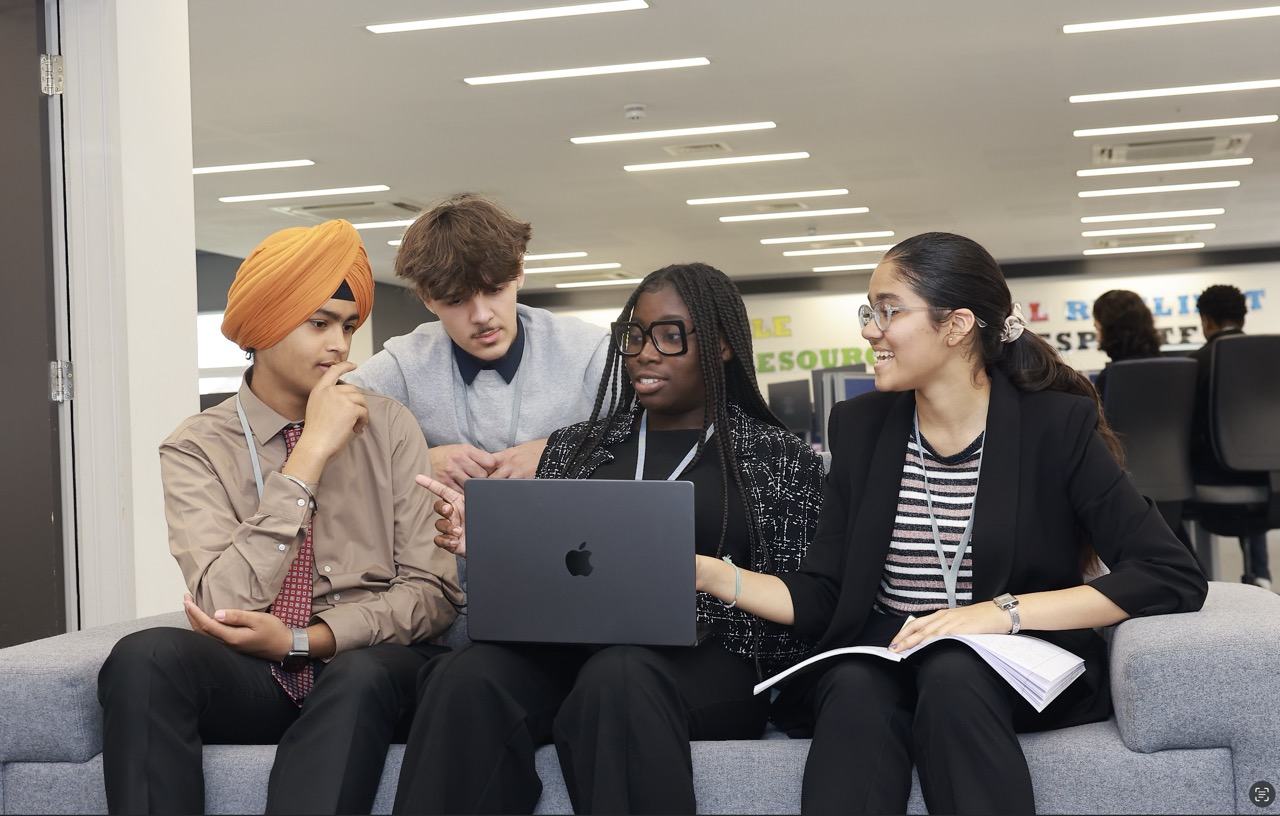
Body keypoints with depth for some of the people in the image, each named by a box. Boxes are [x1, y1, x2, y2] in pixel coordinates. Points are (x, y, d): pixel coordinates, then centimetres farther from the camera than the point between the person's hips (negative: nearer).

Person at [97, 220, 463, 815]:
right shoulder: (196, 449, 0)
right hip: (250, 677, 0)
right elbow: (223, 604, -15)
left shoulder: (388, 426, 5)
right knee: (145, 657, -30)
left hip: (371, 662, 0)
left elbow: (434, 591, 0)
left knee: (360, 677, -35)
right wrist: (310, 455, -15)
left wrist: (303, 639, -14)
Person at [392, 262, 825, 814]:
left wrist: (708, 586, -16)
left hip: (706, 660, -3)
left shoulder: (781, 458, 11)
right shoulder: (575, 446, 21)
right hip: (567, 650, 3)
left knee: (619, 676, -39)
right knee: (466, 679, -31)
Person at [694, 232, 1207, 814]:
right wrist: (710, 574, -12)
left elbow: (1174, 577, -15)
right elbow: (820, 598, 4)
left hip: (1015, 665, -2)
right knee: (857, 691, -31)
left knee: (951, 675, -34)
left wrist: (1007, 610, -22)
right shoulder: (860, 426, 5)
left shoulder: (1057, 424, -6)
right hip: (881, 656, 2)